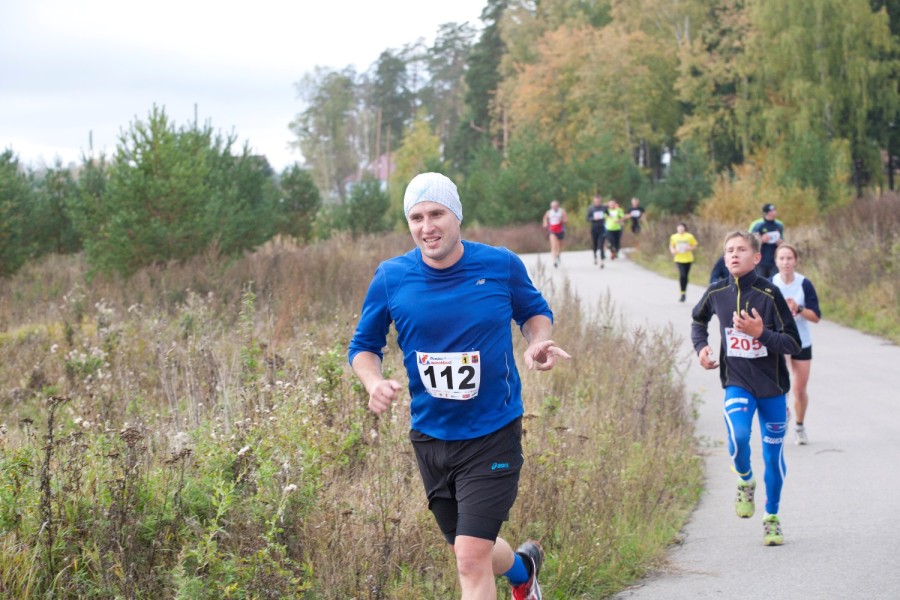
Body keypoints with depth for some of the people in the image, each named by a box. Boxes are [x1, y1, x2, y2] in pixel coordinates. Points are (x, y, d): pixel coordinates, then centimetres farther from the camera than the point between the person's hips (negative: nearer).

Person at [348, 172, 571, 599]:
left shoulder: (502, 266, -9)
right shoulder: (390, 277, -7)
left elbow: (534, 311, 11)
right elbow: (363, 346, 6)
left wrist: (538, 341, -12)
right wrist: (374, 383, -16)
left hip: (493, 435, -3)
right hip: (430, 435, 3)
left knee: (471, 559, -15)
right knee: (471, 553, 19)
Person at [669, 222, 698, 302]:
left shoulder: (689, 236, -2)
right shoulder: (674, 237, 3)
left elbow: (695, 245, 5)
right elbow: (671, 246, 14)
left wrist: (690, 248, -16)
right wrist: (672, 250, -8)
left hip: (688, 259, 1)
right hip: (679, 259, -1)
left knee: (685, 276, 10)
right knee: (682, 275, -18)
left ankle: (684, 292, 28)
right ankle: (683, 293, -13)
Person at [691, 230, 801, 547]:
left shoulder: (769, 294, -14)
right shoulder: (717, 292, -3)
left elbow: (793, 344, -14)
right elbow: (698, 320, 20)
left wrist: (760, 333, -27)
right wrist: (701, 347, 3)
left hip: (772, 385, -1)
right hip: (737, 384, 1)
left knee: (773, 454, 8)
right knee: (738, 438, -25)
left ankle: (772, 518, 27)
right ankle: (745, 482, 7)